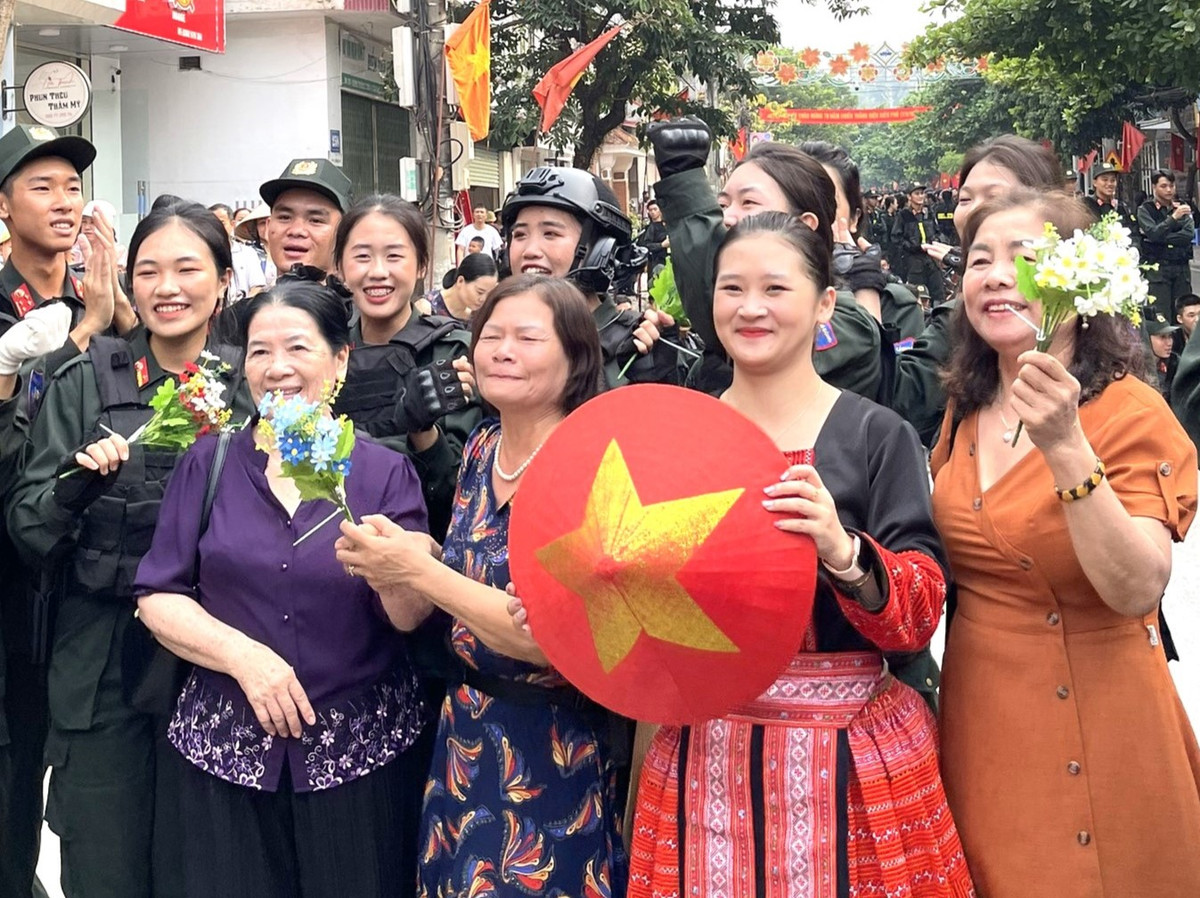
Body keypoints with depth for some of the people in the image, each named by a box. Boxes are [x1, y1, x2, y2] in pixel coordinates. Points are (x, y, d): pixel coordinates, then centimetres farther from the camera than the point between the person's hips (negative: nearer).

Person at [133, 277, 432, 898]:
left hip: (361, 749, -1)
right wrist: (243, 654, -15)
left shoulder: (384, 472, -1)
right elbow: (158, 598, 0)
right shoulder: (209, 463, 3)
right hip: (227, 746, 1)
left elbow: (408, 616, -8)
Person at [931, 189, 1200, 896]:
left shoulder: (1130, 412, -15)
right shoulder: (966, 412, 3)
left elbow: (1137, 591, -27)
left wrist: (1066, 446, -35)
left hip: (1095, 717, -5)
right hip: (976, 711, 6)